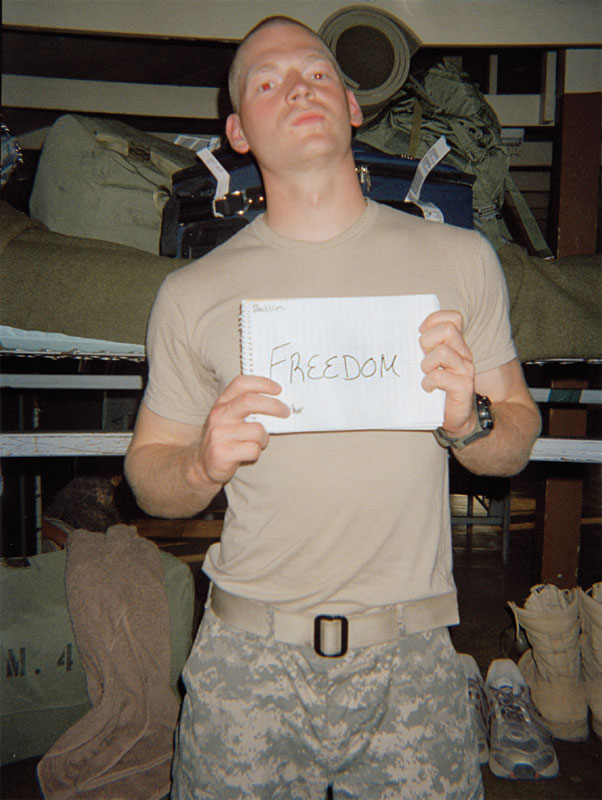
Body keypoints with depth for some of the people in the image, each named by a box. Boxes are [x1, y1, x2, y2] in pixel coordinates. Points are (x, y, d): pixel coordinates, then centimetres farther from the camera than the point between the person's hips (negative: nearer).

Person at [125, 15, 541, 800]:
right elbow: (148, 472, 5)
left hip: (410, 657, 1)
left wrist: (469, 420, -16)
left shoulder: (461, 258, 1)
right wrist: (204, 465, -16)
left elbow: (518, 438, 6)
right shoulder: (193, 292, -1)